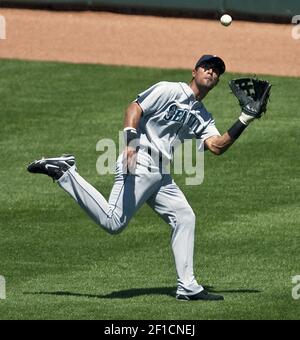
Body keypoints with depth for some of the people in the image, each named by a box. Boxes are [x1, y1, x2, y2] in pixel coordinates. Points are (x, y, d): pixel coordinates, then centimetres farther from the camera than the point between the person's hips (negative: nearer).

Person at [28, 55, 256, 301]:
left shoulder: (203, 118, 20)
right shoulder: (169, 91, 0)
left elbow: (217, 146, 4)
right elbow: (135, 108, -11)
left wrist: (244, 121, -5)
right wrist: (131, 140, -27)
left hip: (161, 175, 8)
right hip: (139, 163, -8)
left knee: (185, 218, 4)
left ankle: (187, 287, 8)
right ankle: (63, 172, -9)